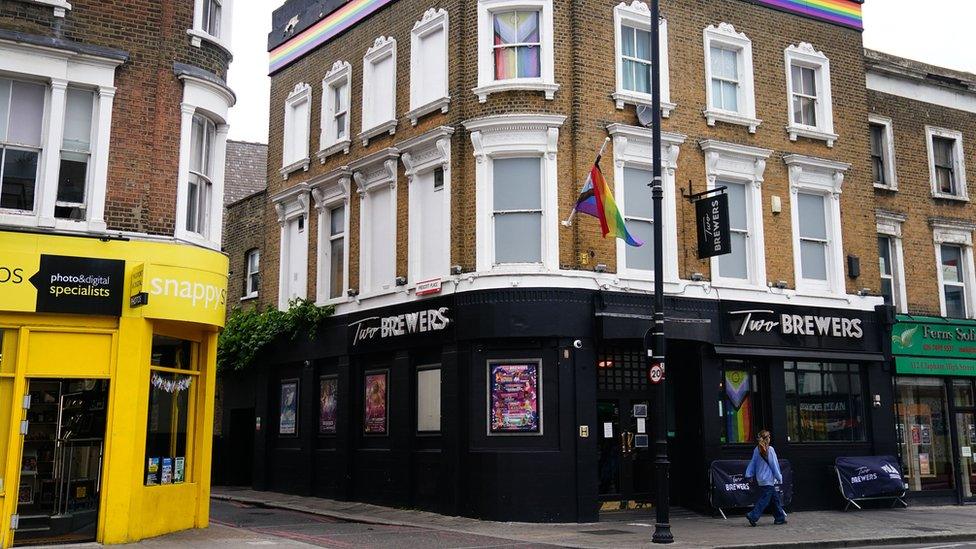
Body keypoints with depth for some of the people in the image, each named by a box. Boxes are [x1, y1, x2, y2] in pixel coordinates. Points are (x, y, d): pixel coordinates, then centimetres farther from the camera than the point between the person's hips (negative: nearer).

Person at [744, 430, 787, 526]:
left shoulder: (757, 450, 5)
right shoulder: (770, 449, -13)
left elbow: (752, 463, 7)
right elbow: (774, 464, -10)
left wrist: (749, 475, 12)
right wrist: (779, 477, -3)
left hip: (760, 479, 7)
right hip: (769, 479, -7)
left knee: (776, 498, 15)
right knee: (764, 500, -5)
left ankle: (780, 518, 20)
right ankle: (753, 516, -12)